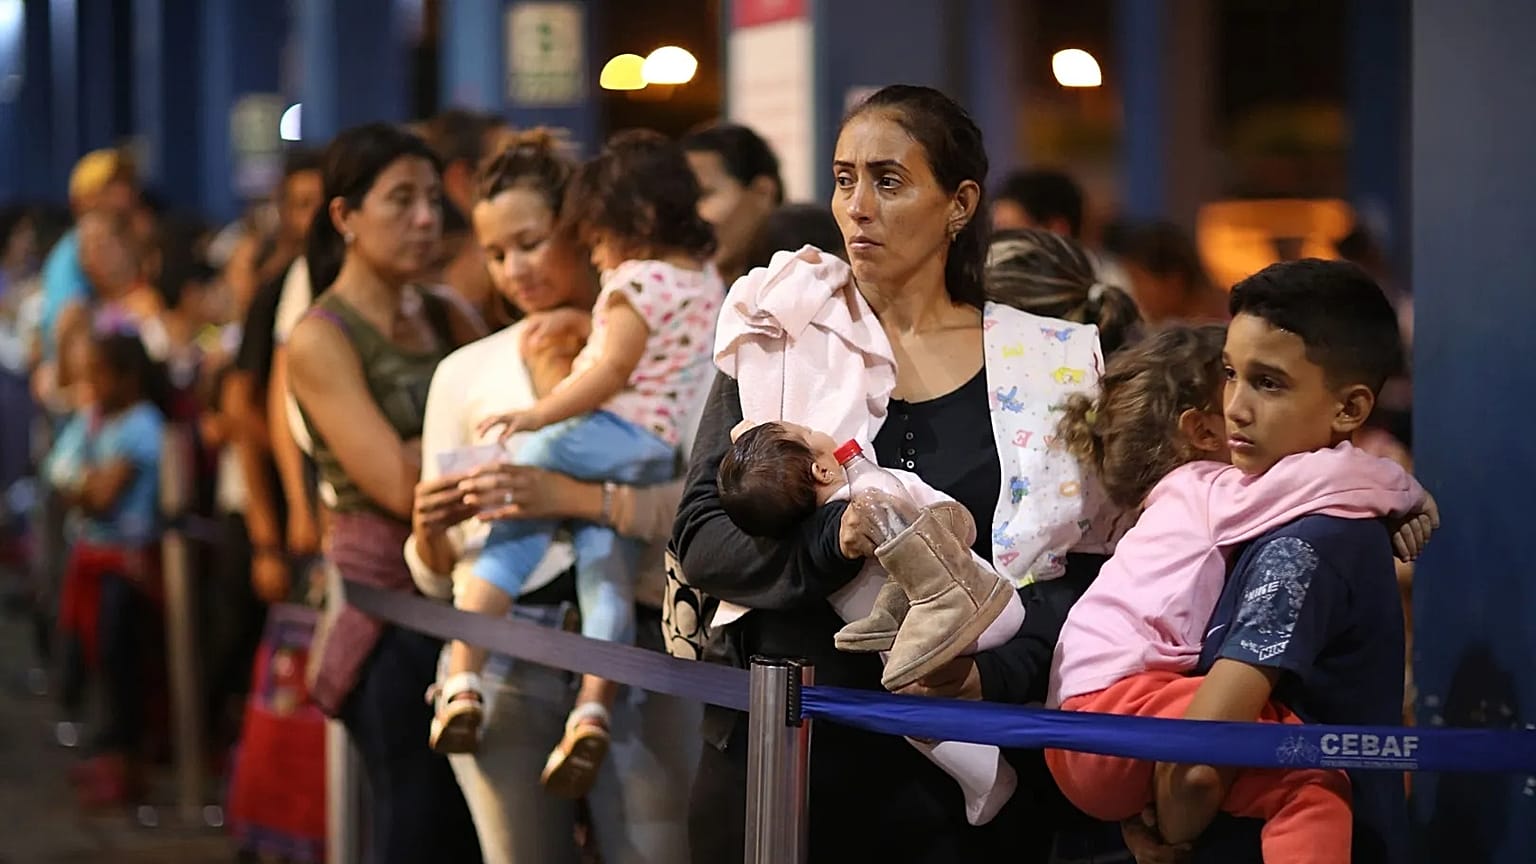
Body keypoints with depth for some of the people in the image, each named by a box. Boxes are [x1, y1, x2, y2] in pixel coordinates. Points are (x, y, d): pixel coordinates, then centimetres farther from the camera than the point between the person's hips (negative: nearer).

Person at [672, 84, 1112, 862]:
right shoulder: (781, 342, 5)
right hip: (780, 740, 1)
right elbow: (700, 541, -4)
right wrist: (831, 541, -22)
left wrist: (994, 673, -17)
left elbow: (1081, 566, 0)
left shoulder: (1052, 363, 4)